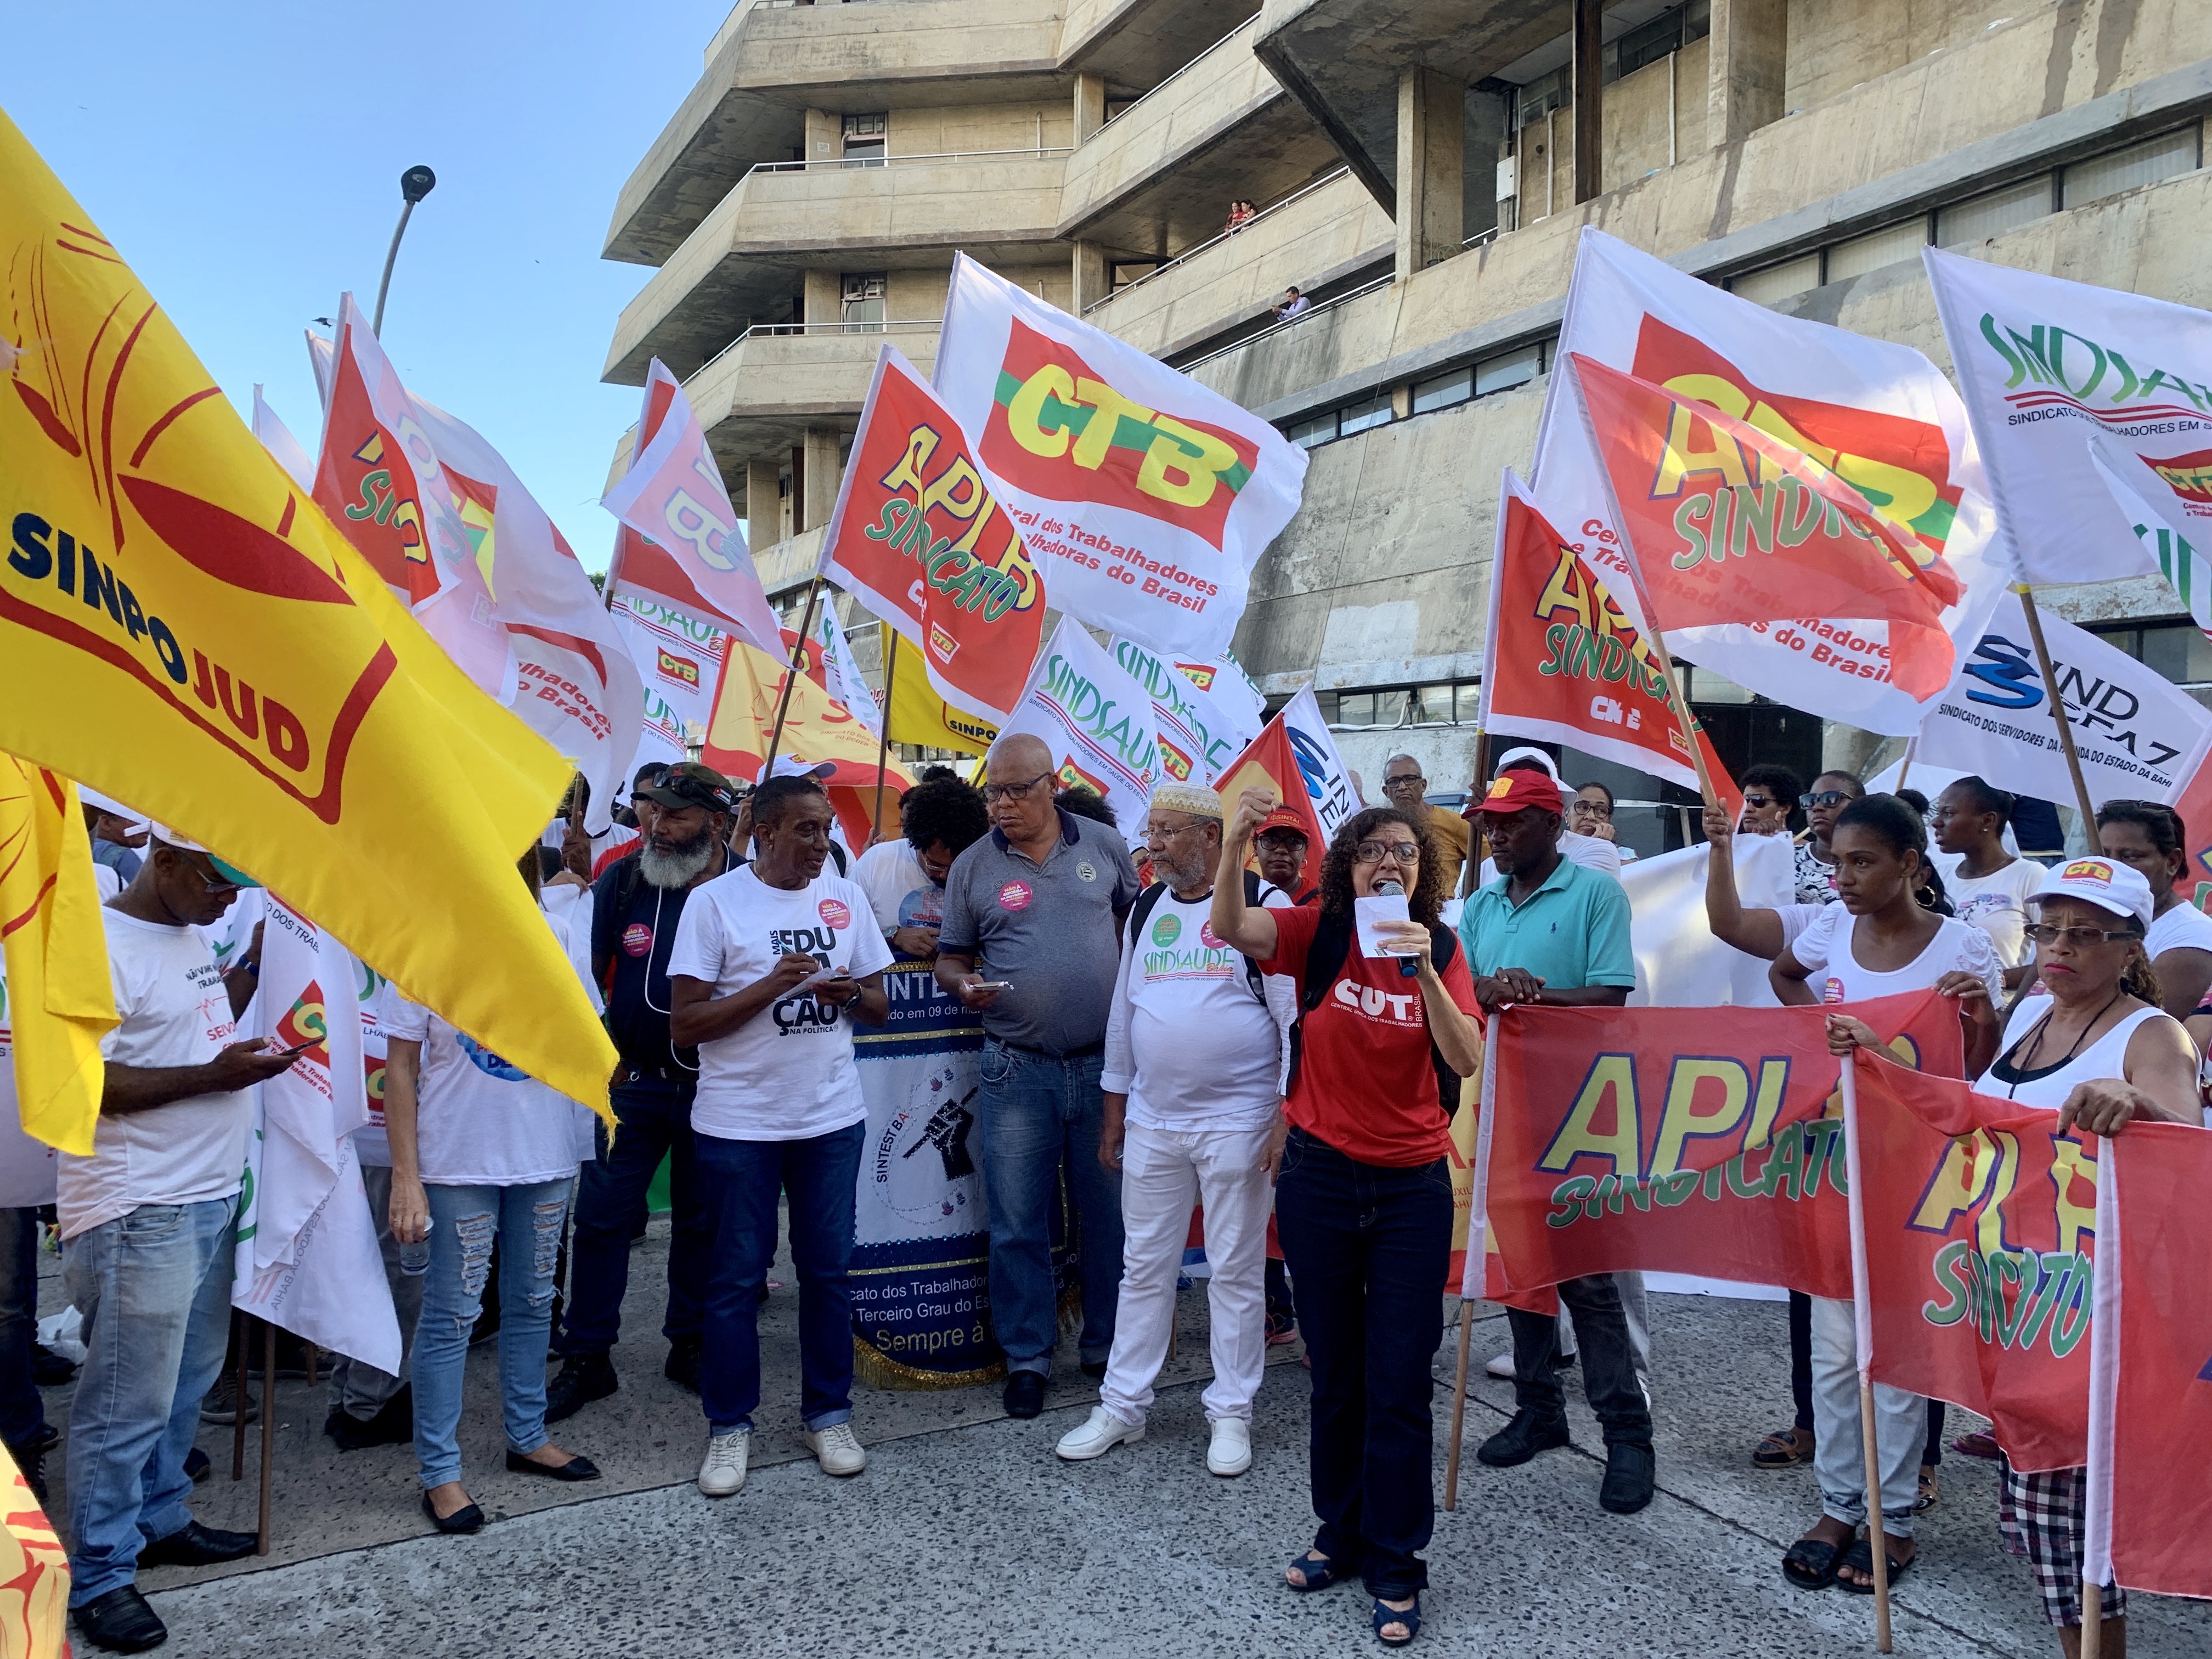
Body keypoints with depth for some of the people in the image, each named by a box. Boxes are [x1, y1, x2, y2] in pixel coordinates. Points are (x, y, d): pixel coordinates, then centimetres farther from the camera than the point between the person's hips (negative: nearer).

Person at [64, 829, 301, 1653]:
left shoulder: (187, 935, 11)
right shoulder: (100, 949, -17)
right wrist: (212, 1075, -22)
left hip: (209, 1198, 9)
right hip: (139, 1214, -9)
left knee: (187, 1379, 18)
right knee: (129, 1401, 2)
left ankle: (159, 1519, 34)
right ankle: (99, 1576, 15)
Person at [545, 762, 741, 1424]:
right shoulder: (622, 881, -3)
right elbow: (590, 972, 5)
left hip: (714, 1088, -1)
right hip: (633, 1081, 1)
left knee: (700, 1221, 12)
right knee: (601, 1216, 3)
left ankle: (690, 1345, 28)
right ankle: (586, 1357, 16)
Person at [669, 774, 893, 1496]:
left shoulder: (845, 898, 5)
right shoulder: (716, 902, -7)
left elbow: (879, 1005, 11)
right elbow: (684, 1024, -10)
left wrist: (849, 990, -12)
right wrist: (771, 985, -20)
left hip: (832, 1118, 3)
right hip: (740, 1123, -3)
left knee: (829, 1271, 11)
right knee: (737, 1278, 6)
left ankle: (828, 1415, 25)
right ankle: (729, 1427, 20)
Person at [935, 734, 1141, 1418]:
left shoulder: (1104, 847, 3)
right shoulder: (972, 867, 2)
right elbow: (951, 958, 8)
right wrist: (963, 986, -15)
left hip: (1105, 1064, 1)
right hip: (1017, 1072, 0)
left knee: (1109, 1215, 10)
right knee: (1017, 1225, 4)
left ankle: (1106, 1347, 26)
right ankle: (1027, 1358, 19)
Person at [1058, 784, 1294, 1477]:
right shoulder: (1145, 911, 9)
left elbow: (1295, 1016, -9)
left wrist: (1286, 1117, -13)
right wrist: (1113, 1116, 14)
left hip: (1237, 1125, -5)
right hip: (1152, 1124, 5)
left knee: (1236, 1271, 6)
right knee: (1145, 1266, 12)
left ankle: (1232, 1413, 20)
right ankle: (1122, 1406, 23)